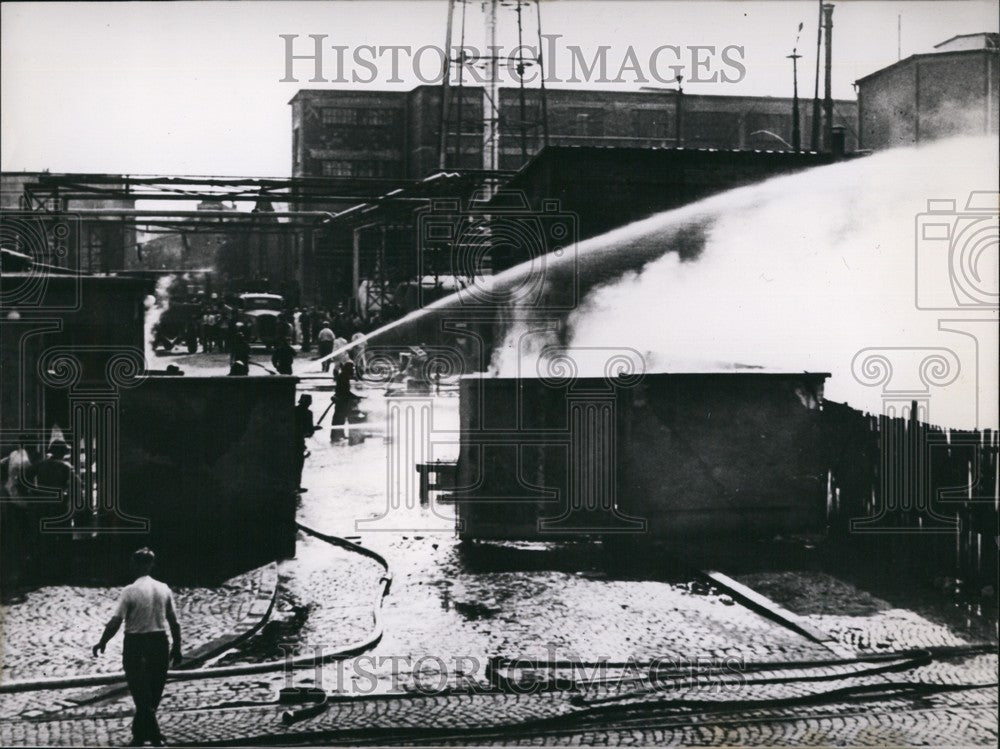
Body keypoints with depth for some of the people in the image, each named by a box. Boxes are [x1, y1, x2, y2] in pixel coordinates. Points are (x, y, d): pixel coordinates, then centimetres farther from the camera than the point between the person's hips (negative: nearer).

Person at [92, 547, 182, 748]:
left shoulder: (129, 592, -11)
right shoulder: (164, 589, 1)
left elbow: (115, 622, -13)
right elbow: (174, 622, 3)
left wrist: (101, 643, -1)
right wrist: (177, 648, 12)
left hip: (136, 645, -4)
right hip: (160, 643, 4)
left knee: (142, 696, 3)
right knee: (153, 695, 14)